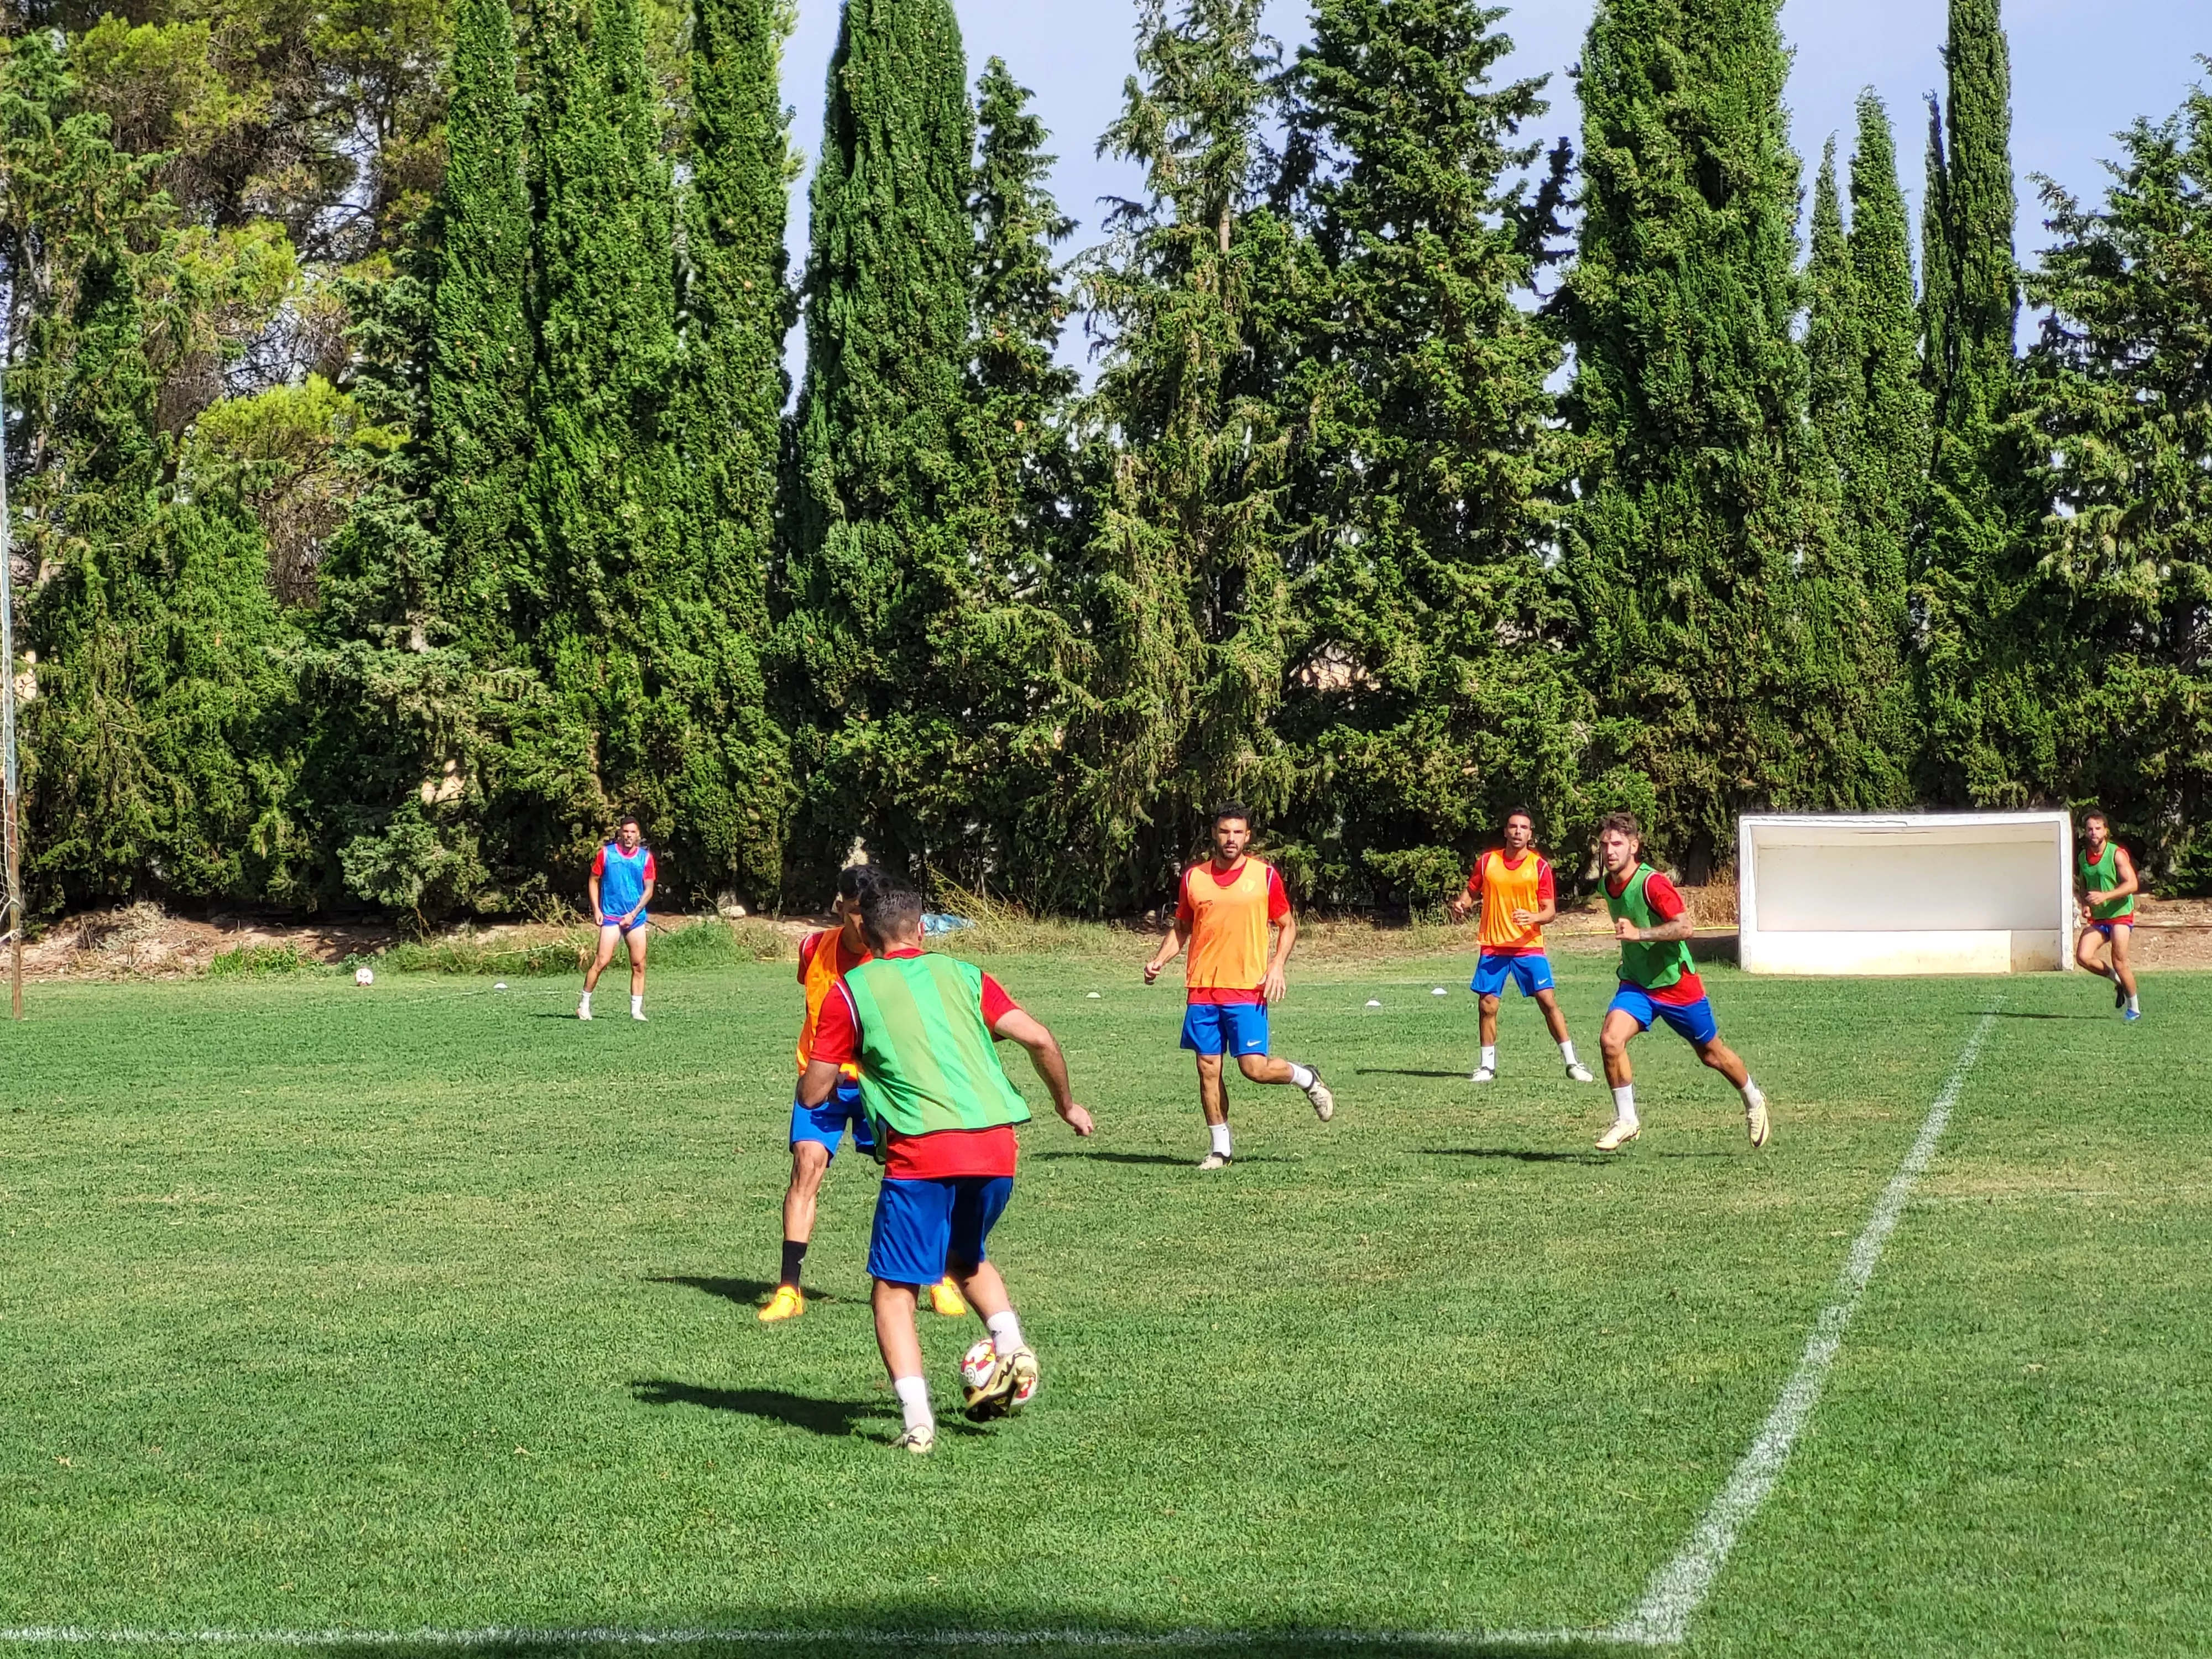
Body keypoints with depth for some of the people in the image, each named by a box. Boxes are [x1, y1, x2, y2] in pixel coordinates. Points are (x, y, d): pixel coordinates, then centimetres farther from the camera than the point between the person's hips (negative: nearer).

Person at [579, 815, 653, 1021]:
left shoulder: (646, 857, 3)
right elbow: (594, 880, 8)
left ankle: (636, 1010, 6)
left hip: (636, 918, 2)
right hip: (610, 917, -2)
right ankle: (584, 1005, 3)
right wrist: (596, 909, -1)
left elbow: (649, 889, 4)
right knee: (601, 962, -9)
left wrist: (634, 914, -7)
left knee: (639, 965, -1)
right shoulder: (606, 853, 0)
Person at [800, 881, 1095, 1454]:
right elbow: (1039, 1039, 7)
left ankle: (917, 1421, -8)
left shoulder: (850, 991, 10)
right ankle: (1011, 1348, 8)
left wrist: (843, 1076, 31)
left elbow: (812, 1095, 9)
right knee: (965, 1255, 30)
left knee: (895, 1288, 6)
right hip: (996, 1143, 4)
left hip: (921, 1150, -4)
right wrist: (1067, 1105, 22)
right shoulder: (963, 975, 17)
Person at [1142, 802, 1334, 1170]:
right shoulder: (1194, 877, 7)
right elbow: (1181, 929, 19)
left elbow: (1288, 925, 8)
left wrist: (1277, 965, -7)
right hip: (1202, 989, 3)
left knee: (1255, 1067, -9)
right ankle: (1220, 1147, 13)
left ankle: (1307, 1079, 20)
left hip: (1247, 989, -3)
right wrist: (1158, 960, 3)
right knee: (1208, 1070, 2)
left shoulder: (1264, 876, 0)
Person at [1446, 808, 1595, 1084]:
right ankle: (1487, 1065, 15)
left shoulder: (1540, 867, -2)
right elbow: (1471, 893, 15)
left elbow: (1551, 911, -2)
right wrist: (1461, 905, -7)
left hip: (1529, 946, -2)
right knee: (1488, 1005, 0)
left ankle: (1572, 1063, -2)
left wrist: (1533, 917, -23)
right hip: (1493, 947, 2)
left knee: (1548, 1000, -8)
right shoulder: (1487, 862, 3)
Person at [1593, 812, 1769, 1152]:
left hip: (1676, 984, -5)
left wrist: (1639, 934, -37)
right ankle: (1626, 1121, -9)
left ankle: (1754, 1102, 40)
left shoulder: (1651, 883, -22)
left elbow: (1686, 926, -29)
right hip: (1636, 984, 5)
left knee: (1712, 1054, 13)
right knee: (1610, 1039, -20)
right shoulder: (1607, 886, 2)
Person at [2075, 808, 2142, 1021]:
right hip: (2096, 918, 6)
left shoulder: (2117, 854, -11)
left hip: (2120, 915, -6)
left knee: (2119, 962, -9)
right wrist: (2085, 905, 1)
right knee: (2083, 957, -11)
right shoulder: (2082, 856, 7)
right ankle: (2117, 980, 14)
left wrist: (2104, 896, -29)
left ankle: (2134, 1007, 9)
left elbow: (2132, 884, -18)